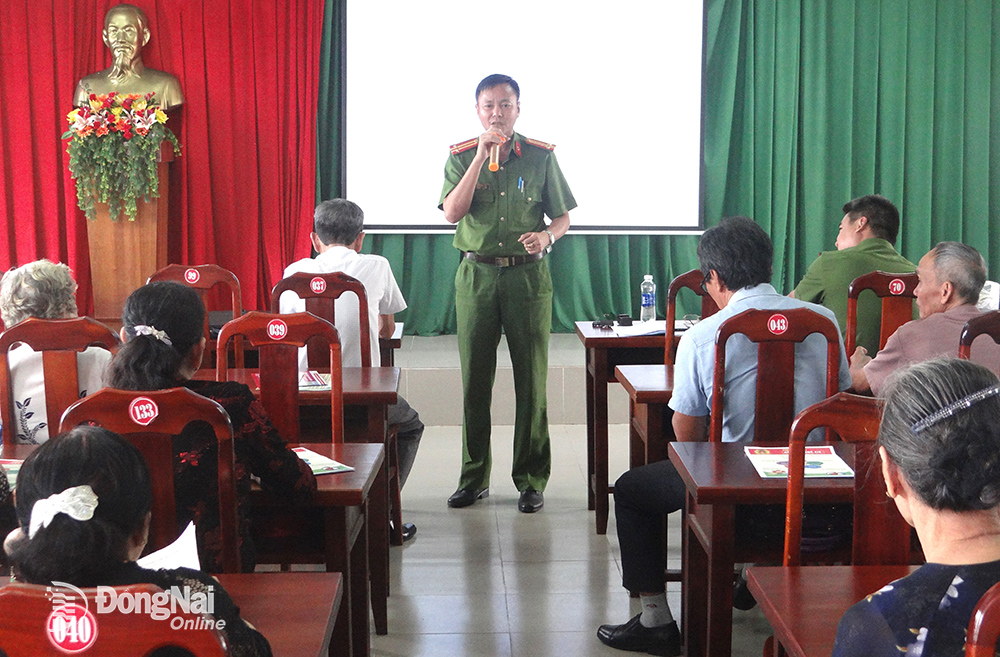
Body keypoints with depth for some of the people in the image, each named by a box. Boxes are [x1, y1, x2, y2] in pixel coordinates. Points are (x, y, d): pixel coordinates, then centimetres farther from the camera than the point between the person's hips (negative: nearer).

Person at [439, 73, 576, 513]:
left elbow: (563, 217, 8)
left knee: (531, 380, 1)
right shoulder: (461, 156, 3)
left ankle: (531, 481, 12)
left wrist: (546, 236, -15)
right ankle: (474, 478, 18)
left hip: (527, 275, 0)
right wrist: (481, 157, -16)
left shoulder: (541, 156, 3)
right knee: (474, 379, 6)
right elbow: (452, 213, -12)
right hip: (476, 275, 1)